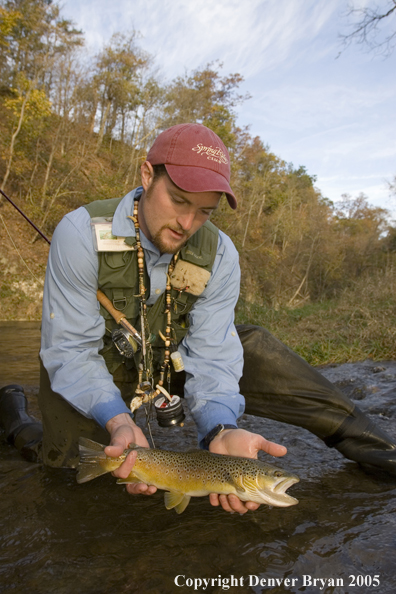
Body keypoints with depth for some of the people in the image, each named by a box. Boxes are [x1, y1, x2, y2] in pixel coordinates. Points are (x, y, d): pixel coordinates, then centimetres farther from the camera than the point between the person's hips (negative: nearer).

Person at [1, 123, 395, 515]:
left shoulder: (219, 255, -18)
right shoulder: (82, 233, -27)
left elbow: (211, 353, -21)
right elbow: (71, 350, -26)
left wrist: (221, 429, -42)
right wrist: (119, 422, -44)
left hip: (168, 362, 2)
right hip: (101, 365, -2)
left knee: (255, 349, -19)